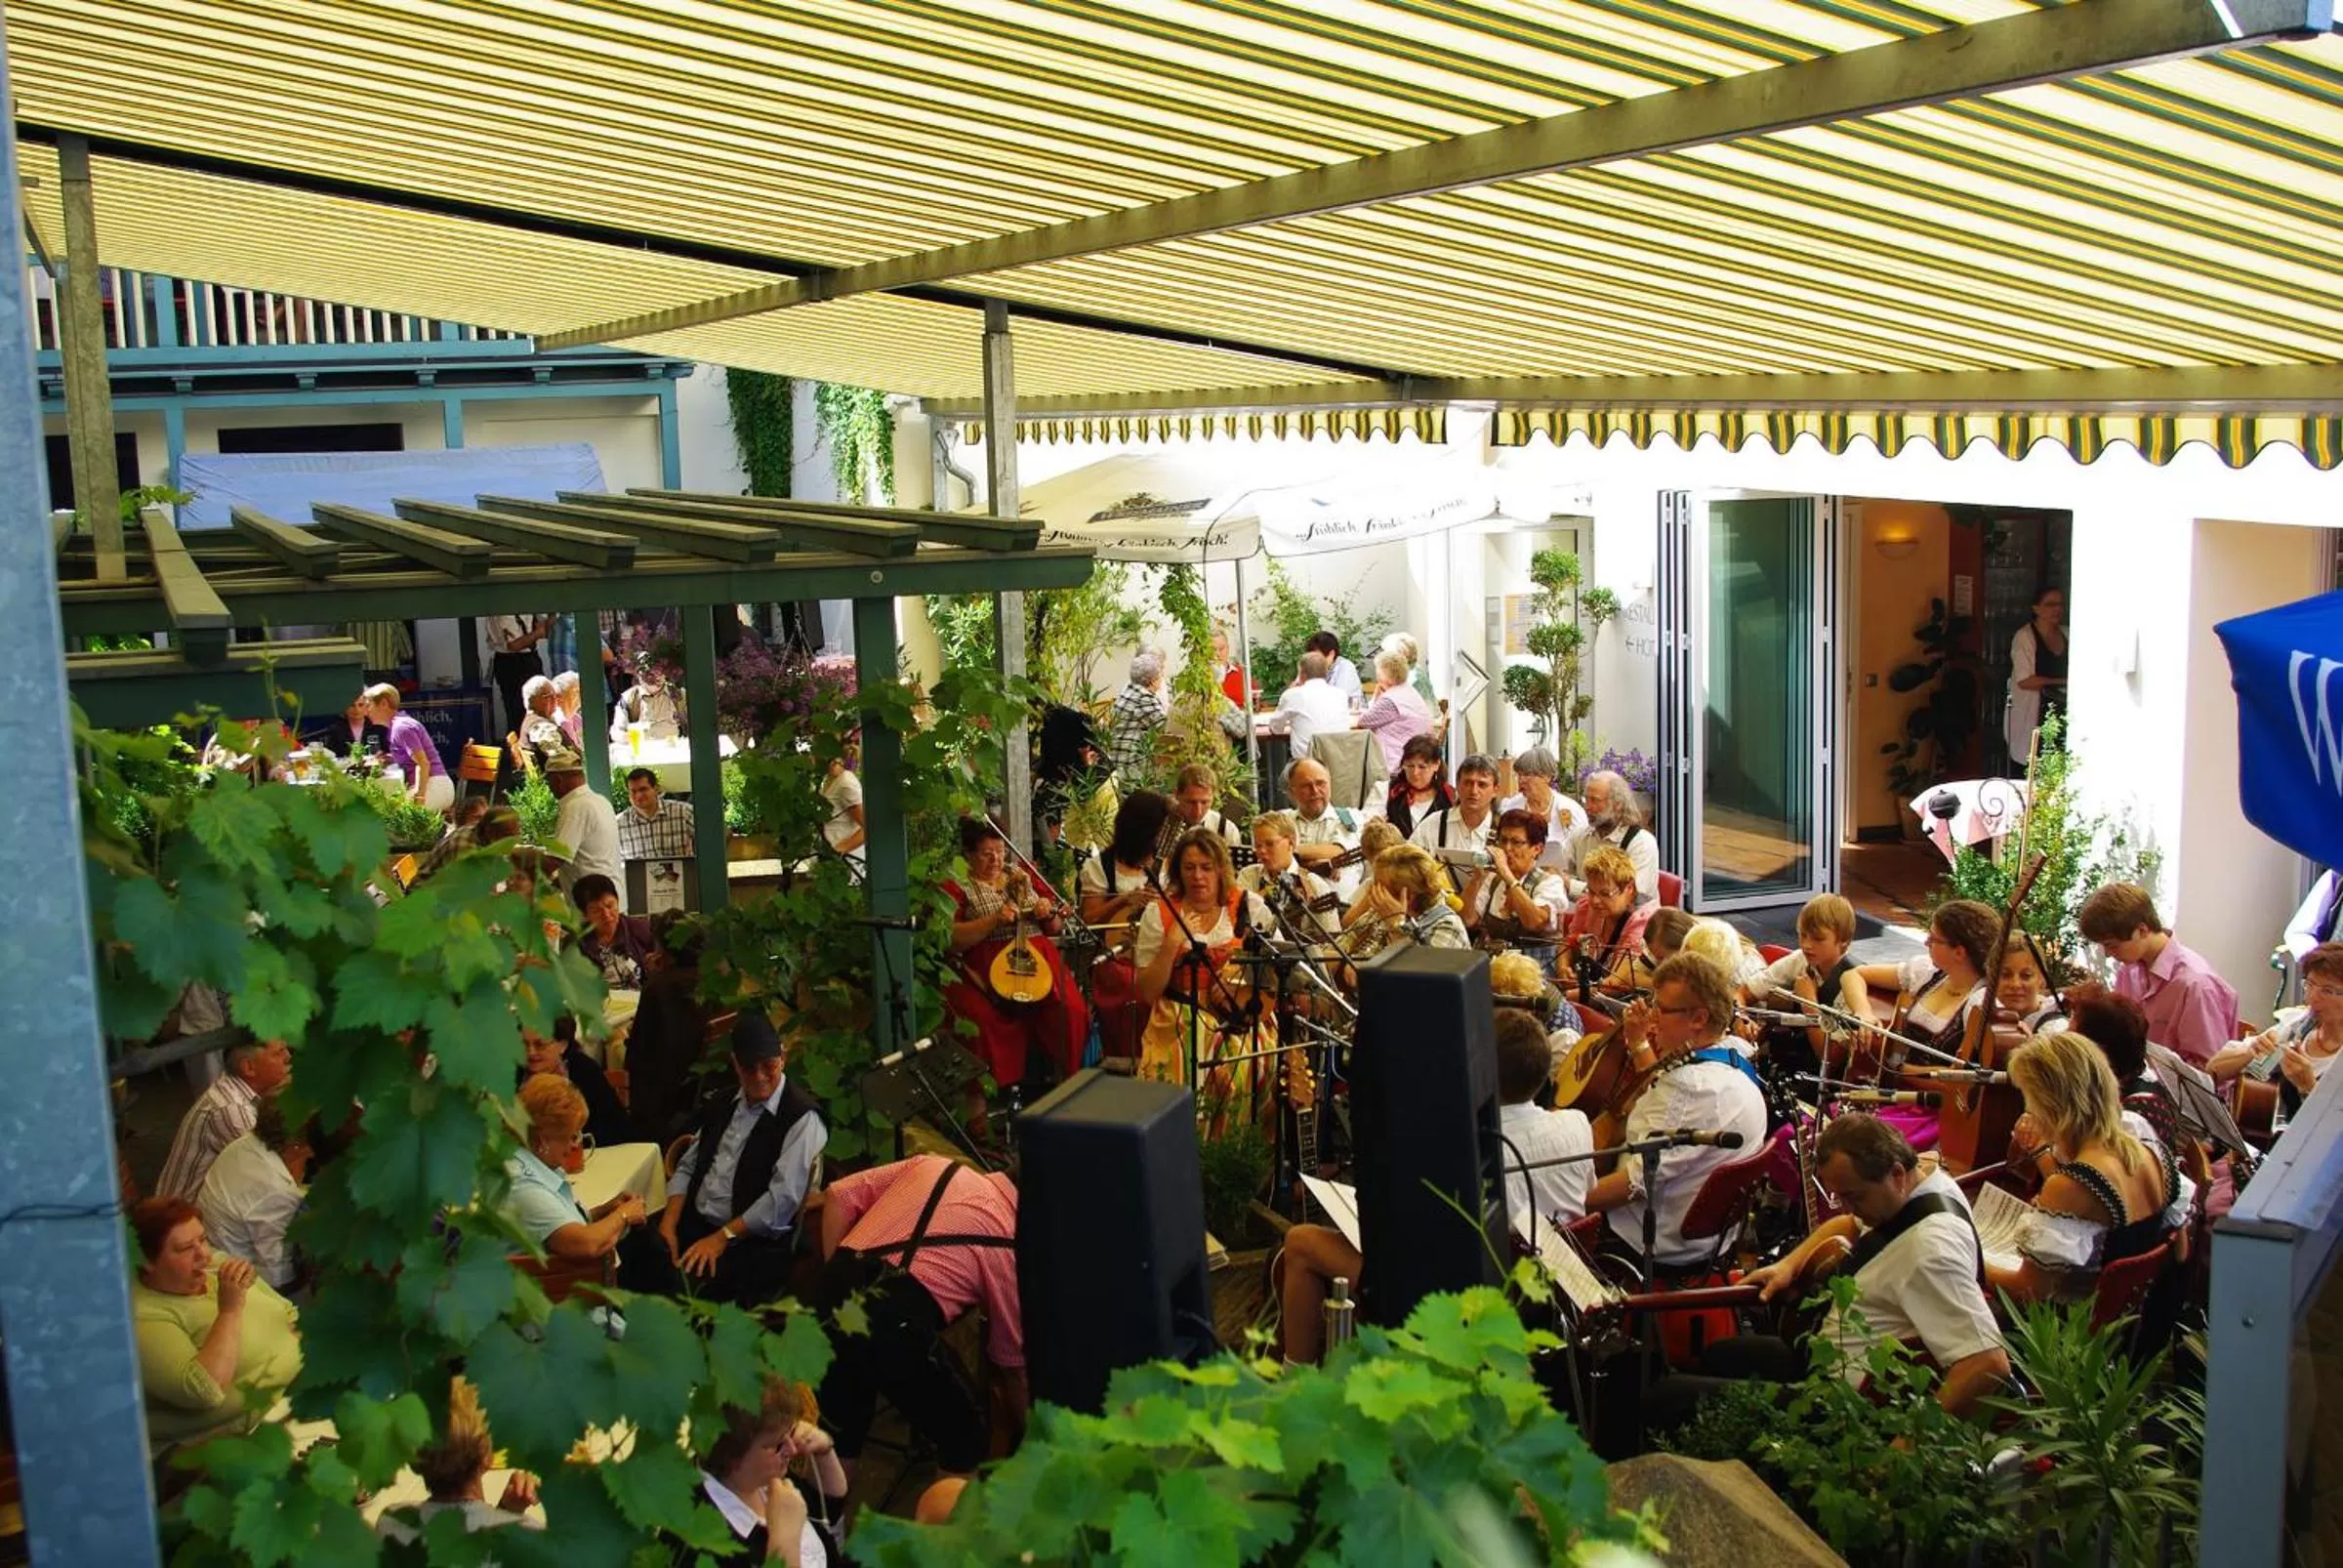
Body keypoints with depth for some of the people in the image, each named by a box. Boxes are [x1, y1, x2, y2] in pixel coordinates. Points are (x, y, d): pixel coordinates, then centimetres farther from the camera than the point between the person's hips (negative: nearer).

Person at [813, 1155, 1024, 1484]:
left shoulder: (932, 1165, 21)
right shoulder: (1008, 1245, 12)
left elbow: (838, 1196, 14)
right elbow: (1011, 1363, 21)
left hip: (833, 1290, 6)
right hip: (896, 1321, -6)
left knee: (840, 1430, 28)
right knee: (965, 1438, 16)